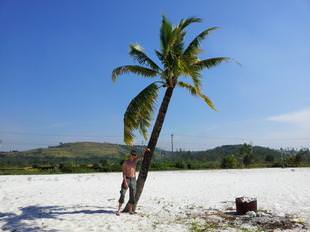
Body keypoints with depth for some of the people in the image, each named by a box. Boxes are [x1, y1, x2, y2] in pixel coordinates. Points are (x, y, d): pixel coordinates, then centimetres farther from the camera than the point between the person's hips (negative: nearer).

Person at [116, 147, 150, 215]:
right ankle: (119, 210, 2)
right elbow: (124, 173, -11)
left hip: (133, 180, 4)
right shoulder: (125, 162, -7)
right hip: (126, 179, -4)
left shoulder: (135, 160, 5)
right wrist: (125, 182, -20)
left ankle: (130, 210, 14)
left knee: (132, 195, 5)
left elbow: (142, 157, 0)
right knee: (122, 195, -7)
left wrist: (145, 151, -21)